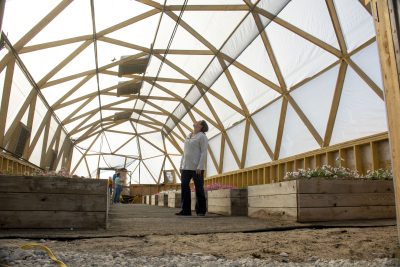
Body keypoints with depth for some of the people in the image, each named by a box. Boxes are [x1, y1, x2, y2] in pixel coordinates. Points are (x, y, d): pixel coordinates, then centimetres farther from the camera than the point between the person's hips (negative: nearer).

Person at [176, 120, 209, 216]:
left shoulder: (202, 136, -4)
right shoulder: (189, 136, 18)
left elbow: (204, 152, -12)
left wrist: (200, 167, -19)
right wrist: (181, 165, 14)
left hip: (197, 167, -7)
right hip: (186, 167, 7)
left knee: (199, 188, -1)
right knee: (184, 187, 2)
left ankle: (201, 211, 8)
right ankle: (185, 210, 7)